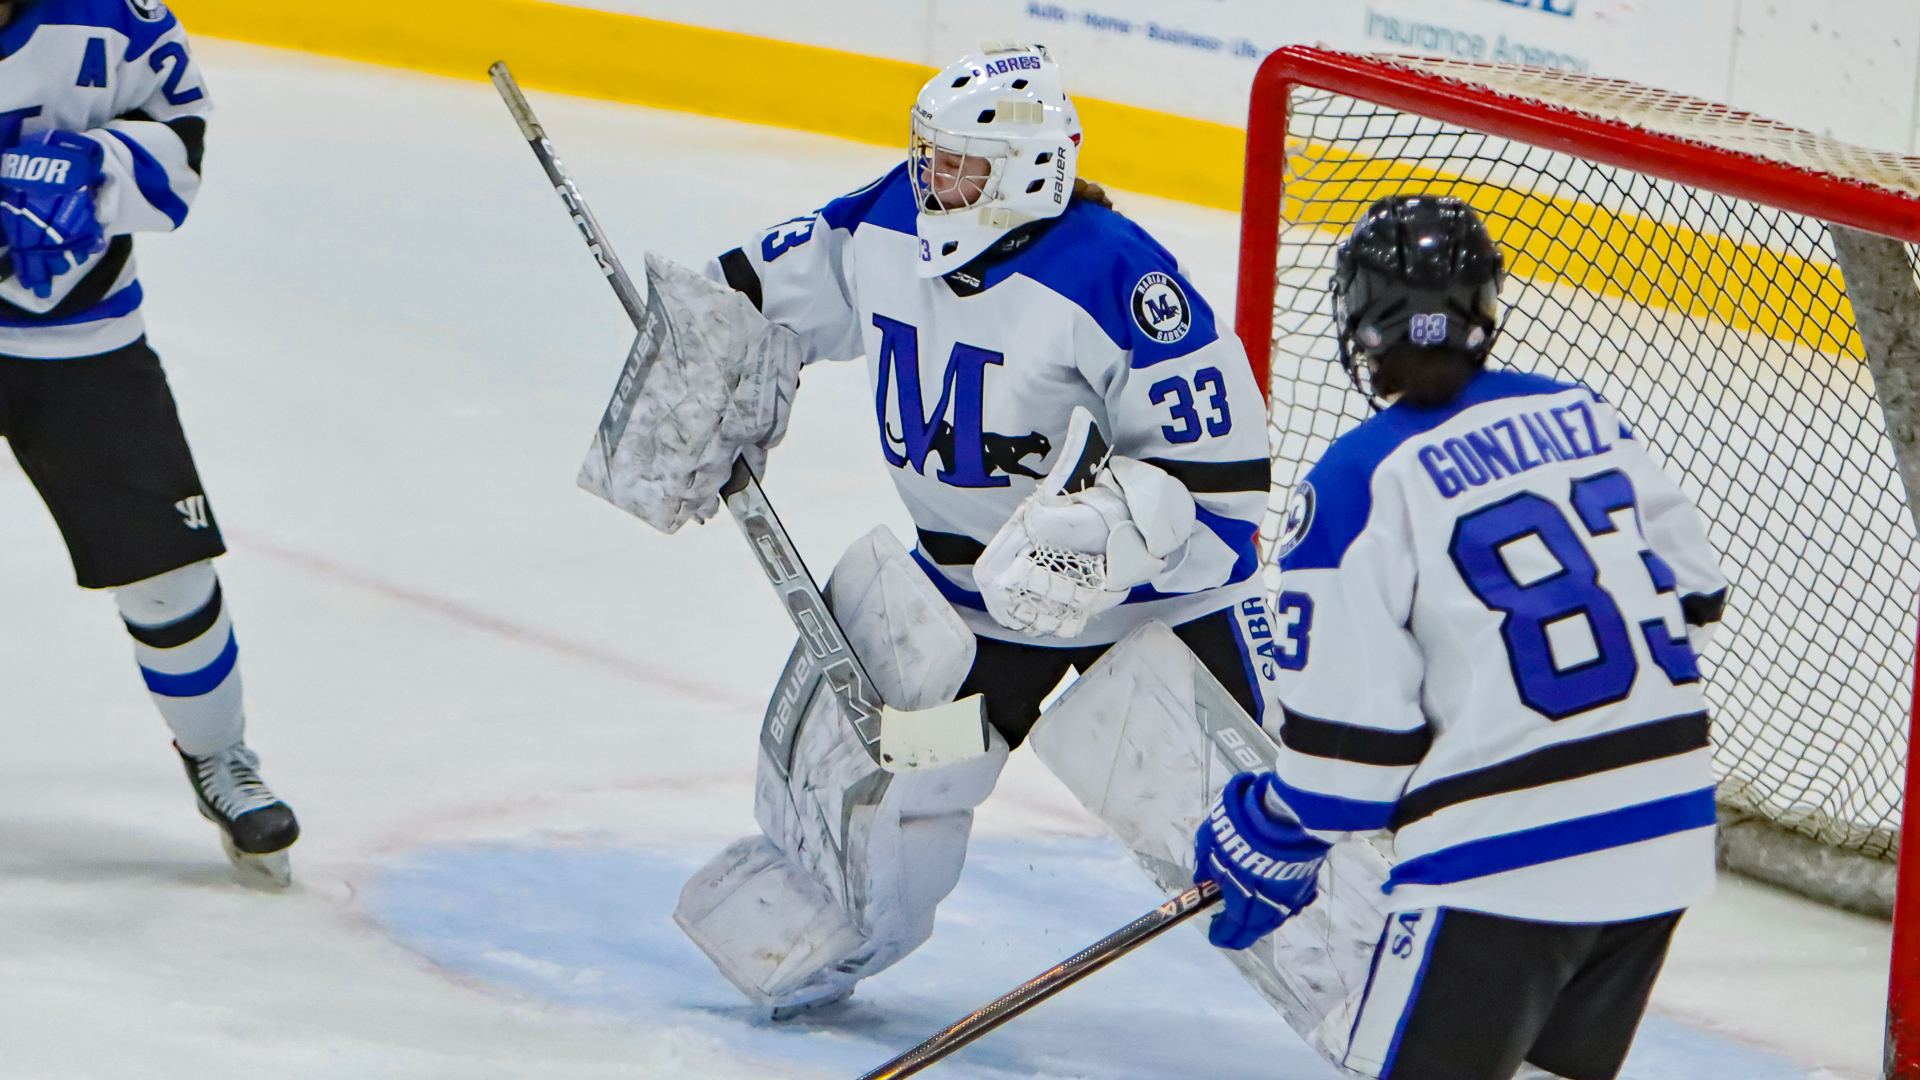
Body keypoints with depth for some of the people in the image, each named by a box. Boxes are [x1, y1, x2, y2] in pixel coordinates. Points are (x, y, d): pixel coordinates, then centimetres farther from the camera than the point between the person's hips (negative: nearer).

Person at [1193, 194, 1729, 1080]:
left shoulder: (1360, 483, -10)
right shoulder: (1581, 415, 8)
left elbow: (1348, 736, -10)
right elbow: (1690, 586, 18)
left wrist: (1268, 843, 6)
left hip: (1510, 854, -7)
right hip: (1668, 832, 7)